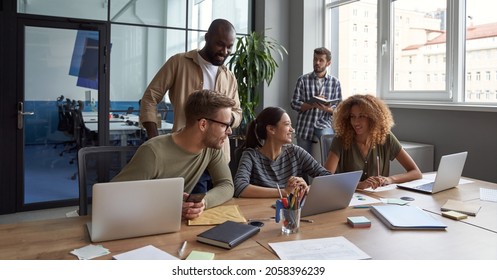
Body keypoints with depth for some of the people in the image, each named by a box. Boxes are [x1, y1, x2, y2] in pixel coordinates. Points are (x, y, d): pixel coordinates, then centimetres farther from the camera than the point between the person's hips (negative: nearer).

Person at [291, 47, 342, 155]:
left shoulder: (335, 82, 4)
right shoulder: (303, 80, 1)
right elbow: (294, 104, -4)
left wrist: (326, 108, -19)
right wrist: (313, 104, -19)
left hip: (324, 123, 0)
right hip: (305, 126, 1)